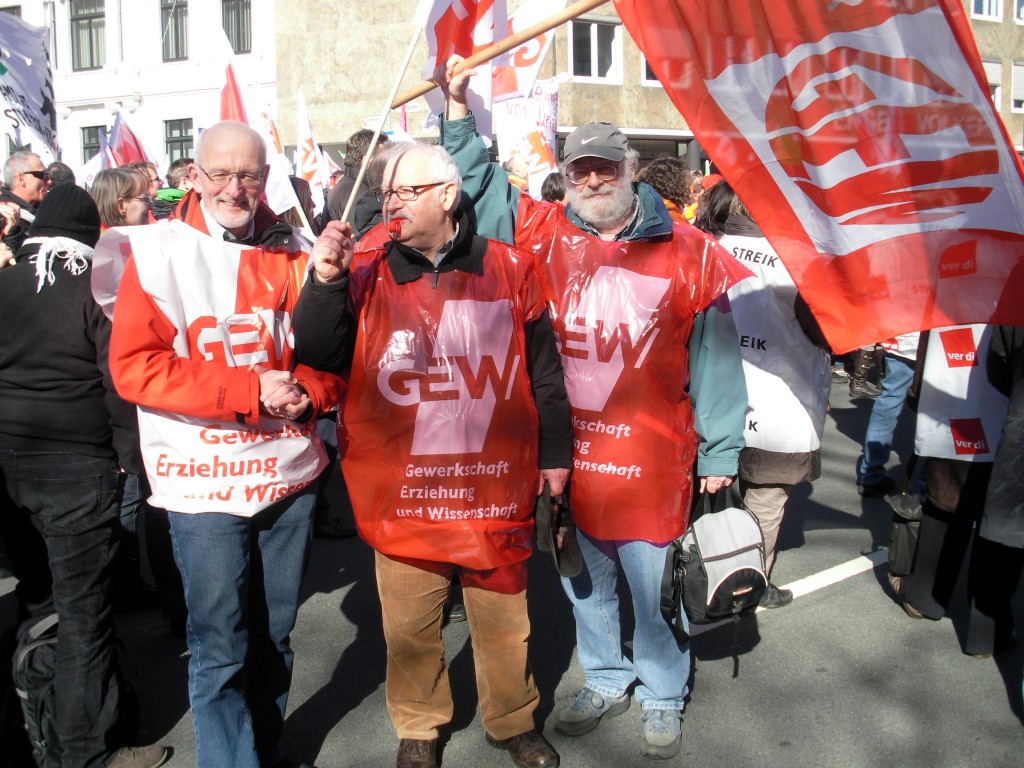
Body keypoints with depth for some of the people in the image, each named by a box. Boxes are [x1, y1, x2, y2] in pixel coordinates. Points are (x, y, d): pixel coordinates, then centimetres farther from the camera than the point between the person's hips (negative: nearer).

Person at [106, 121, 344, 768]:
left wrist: (308, 389, -13)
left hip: (291, 472, 4)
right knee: (222, 650, 2)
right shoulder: (160, 251, -5)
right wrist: (250, 391, -19)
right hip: (204, 481, -3)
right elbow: (133, 366, -12)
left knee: (275, 635, 18)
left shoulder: (294, 253, 4)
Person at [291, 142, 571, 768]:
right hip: (403, 488, 0)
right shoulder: (368, 274, 1)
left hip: (497, 483, 0)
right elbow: (316, 355, -5)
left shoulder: (510, 269, 1)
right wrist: (326, 283, -19)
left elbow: (544, 370, 7)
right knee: (410, 624, 13)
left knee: (504, 620, 15)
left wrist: (554, 453, 8)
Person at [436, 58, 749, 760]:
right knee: (585, 581, 19)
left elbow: (715, 355, -1)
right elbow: (475, 183, 14)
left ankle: (662, 695, 35)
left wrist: (720, 452, -1)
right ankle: (607, 681, 42)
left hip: (652, 457, -2)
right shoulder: (544, 233, 2)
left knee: (653, 584, 10)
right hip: (566, 452, 3)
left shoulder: (686, 253, -4)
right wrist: (459, 113, 4)